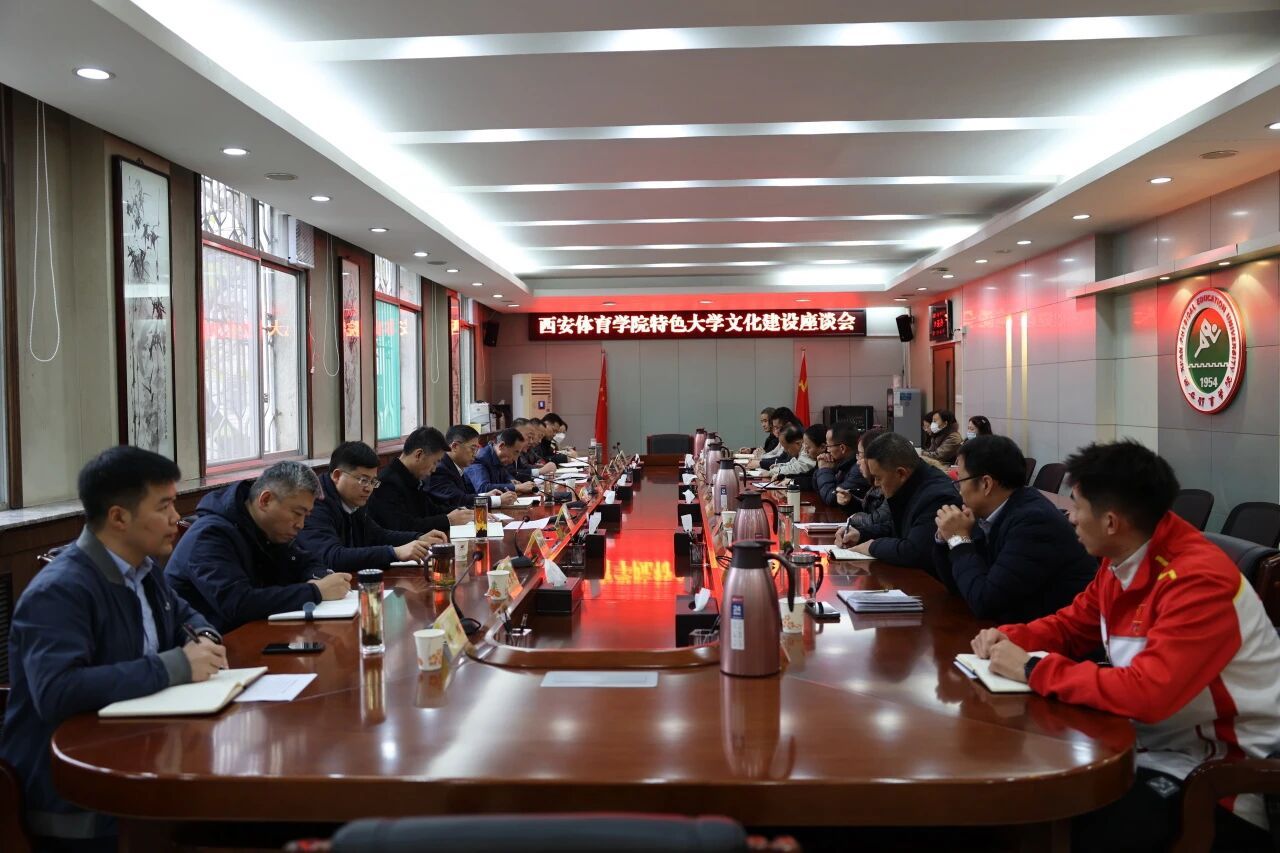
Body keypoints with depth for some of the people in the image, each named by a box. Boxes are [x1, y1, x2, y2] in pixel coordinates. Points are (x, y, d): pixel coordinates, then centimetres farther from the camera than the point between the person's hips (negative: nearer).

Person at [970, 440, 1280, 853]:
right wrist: (1010, 638, -5)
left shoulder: (1199, 580, -26)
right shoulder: (1123, 558, 1)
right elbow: (1073, 625, 15)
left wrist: (1033, 668, -26)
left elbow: (1147, 693, -35)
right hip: (1157, 741, 8)